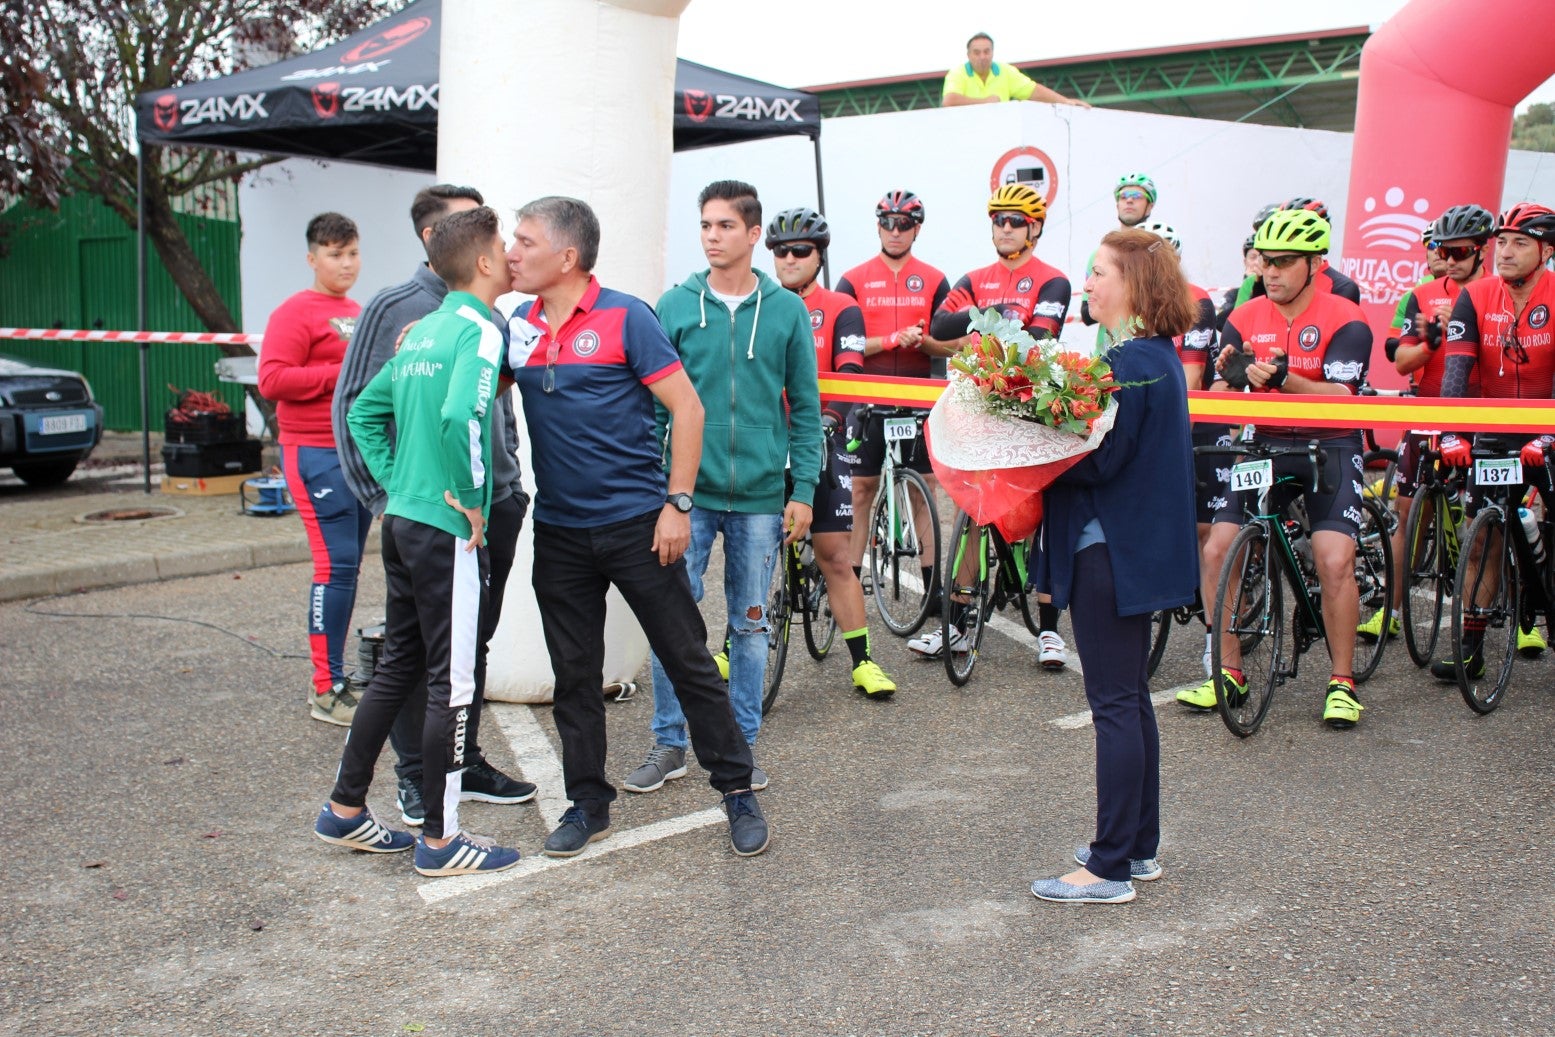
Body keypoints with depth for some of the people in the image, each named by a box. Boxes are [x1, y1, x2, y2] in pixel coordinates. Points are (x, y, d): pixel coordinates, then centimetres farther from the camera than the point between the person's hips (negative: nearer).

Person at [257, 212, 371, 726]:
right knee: (336, 564, -11)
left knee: (348, 566, 10)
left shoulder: (358, 313, 19)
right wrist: (342, 374, -17)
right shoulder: (296, 312, -6)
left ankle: (336, 677, 19)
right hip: (316, 453, -8)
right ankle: (326, 689, -5)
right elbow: (272, 380, -17)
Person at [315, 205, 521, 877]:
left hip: (403, 519, 9)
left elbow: (364, 411, 19)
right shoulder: (479, 331, -13)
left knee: (397, 668, 18)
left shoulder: (425, 330, 13)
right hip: (449, 532, -9)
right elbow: (459, 416, -31)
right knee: (454, 684, 0)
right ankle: (440, 840, 9)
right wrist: (468, 497, -19)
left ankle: (344, 810, 27)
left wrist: (395, 482, 15)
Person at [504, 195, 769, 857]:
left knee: (688, 661, 3)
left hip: (636, 523, -5)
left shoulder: (624, 317, -9)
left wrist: (677, 504, -13)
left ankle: (738, 790, 16)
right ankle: (588, 803, 26)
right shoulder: (519, 326, 6)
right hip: (559, 531, 5)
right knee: (574, 677, 12)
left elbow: (687, 408, -9)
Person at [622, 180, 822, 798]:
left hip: (760, 496, 1)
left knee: (750, 625, 10)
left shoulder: (786, 311, 2)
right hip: (688, 492, 0)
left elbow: (805, 407, 5)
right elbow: (654, 404, 3)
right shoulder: (674, 306, 1)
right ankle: (669, 742, 17)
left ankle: (742, 743, 24)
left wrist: (803, 490, 0)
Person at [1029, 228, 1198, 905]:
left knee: (1115, 704, -4)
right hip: (1139, 544, 11)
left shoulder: (1131, 363, -19)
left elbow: (1098, 460, -23)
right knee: (1130, 699, 17)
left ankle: (1111, 868, 4)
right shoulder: (1160, 356, 13)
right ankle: (1139, 847, 27)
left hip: (1112, 550, -11)